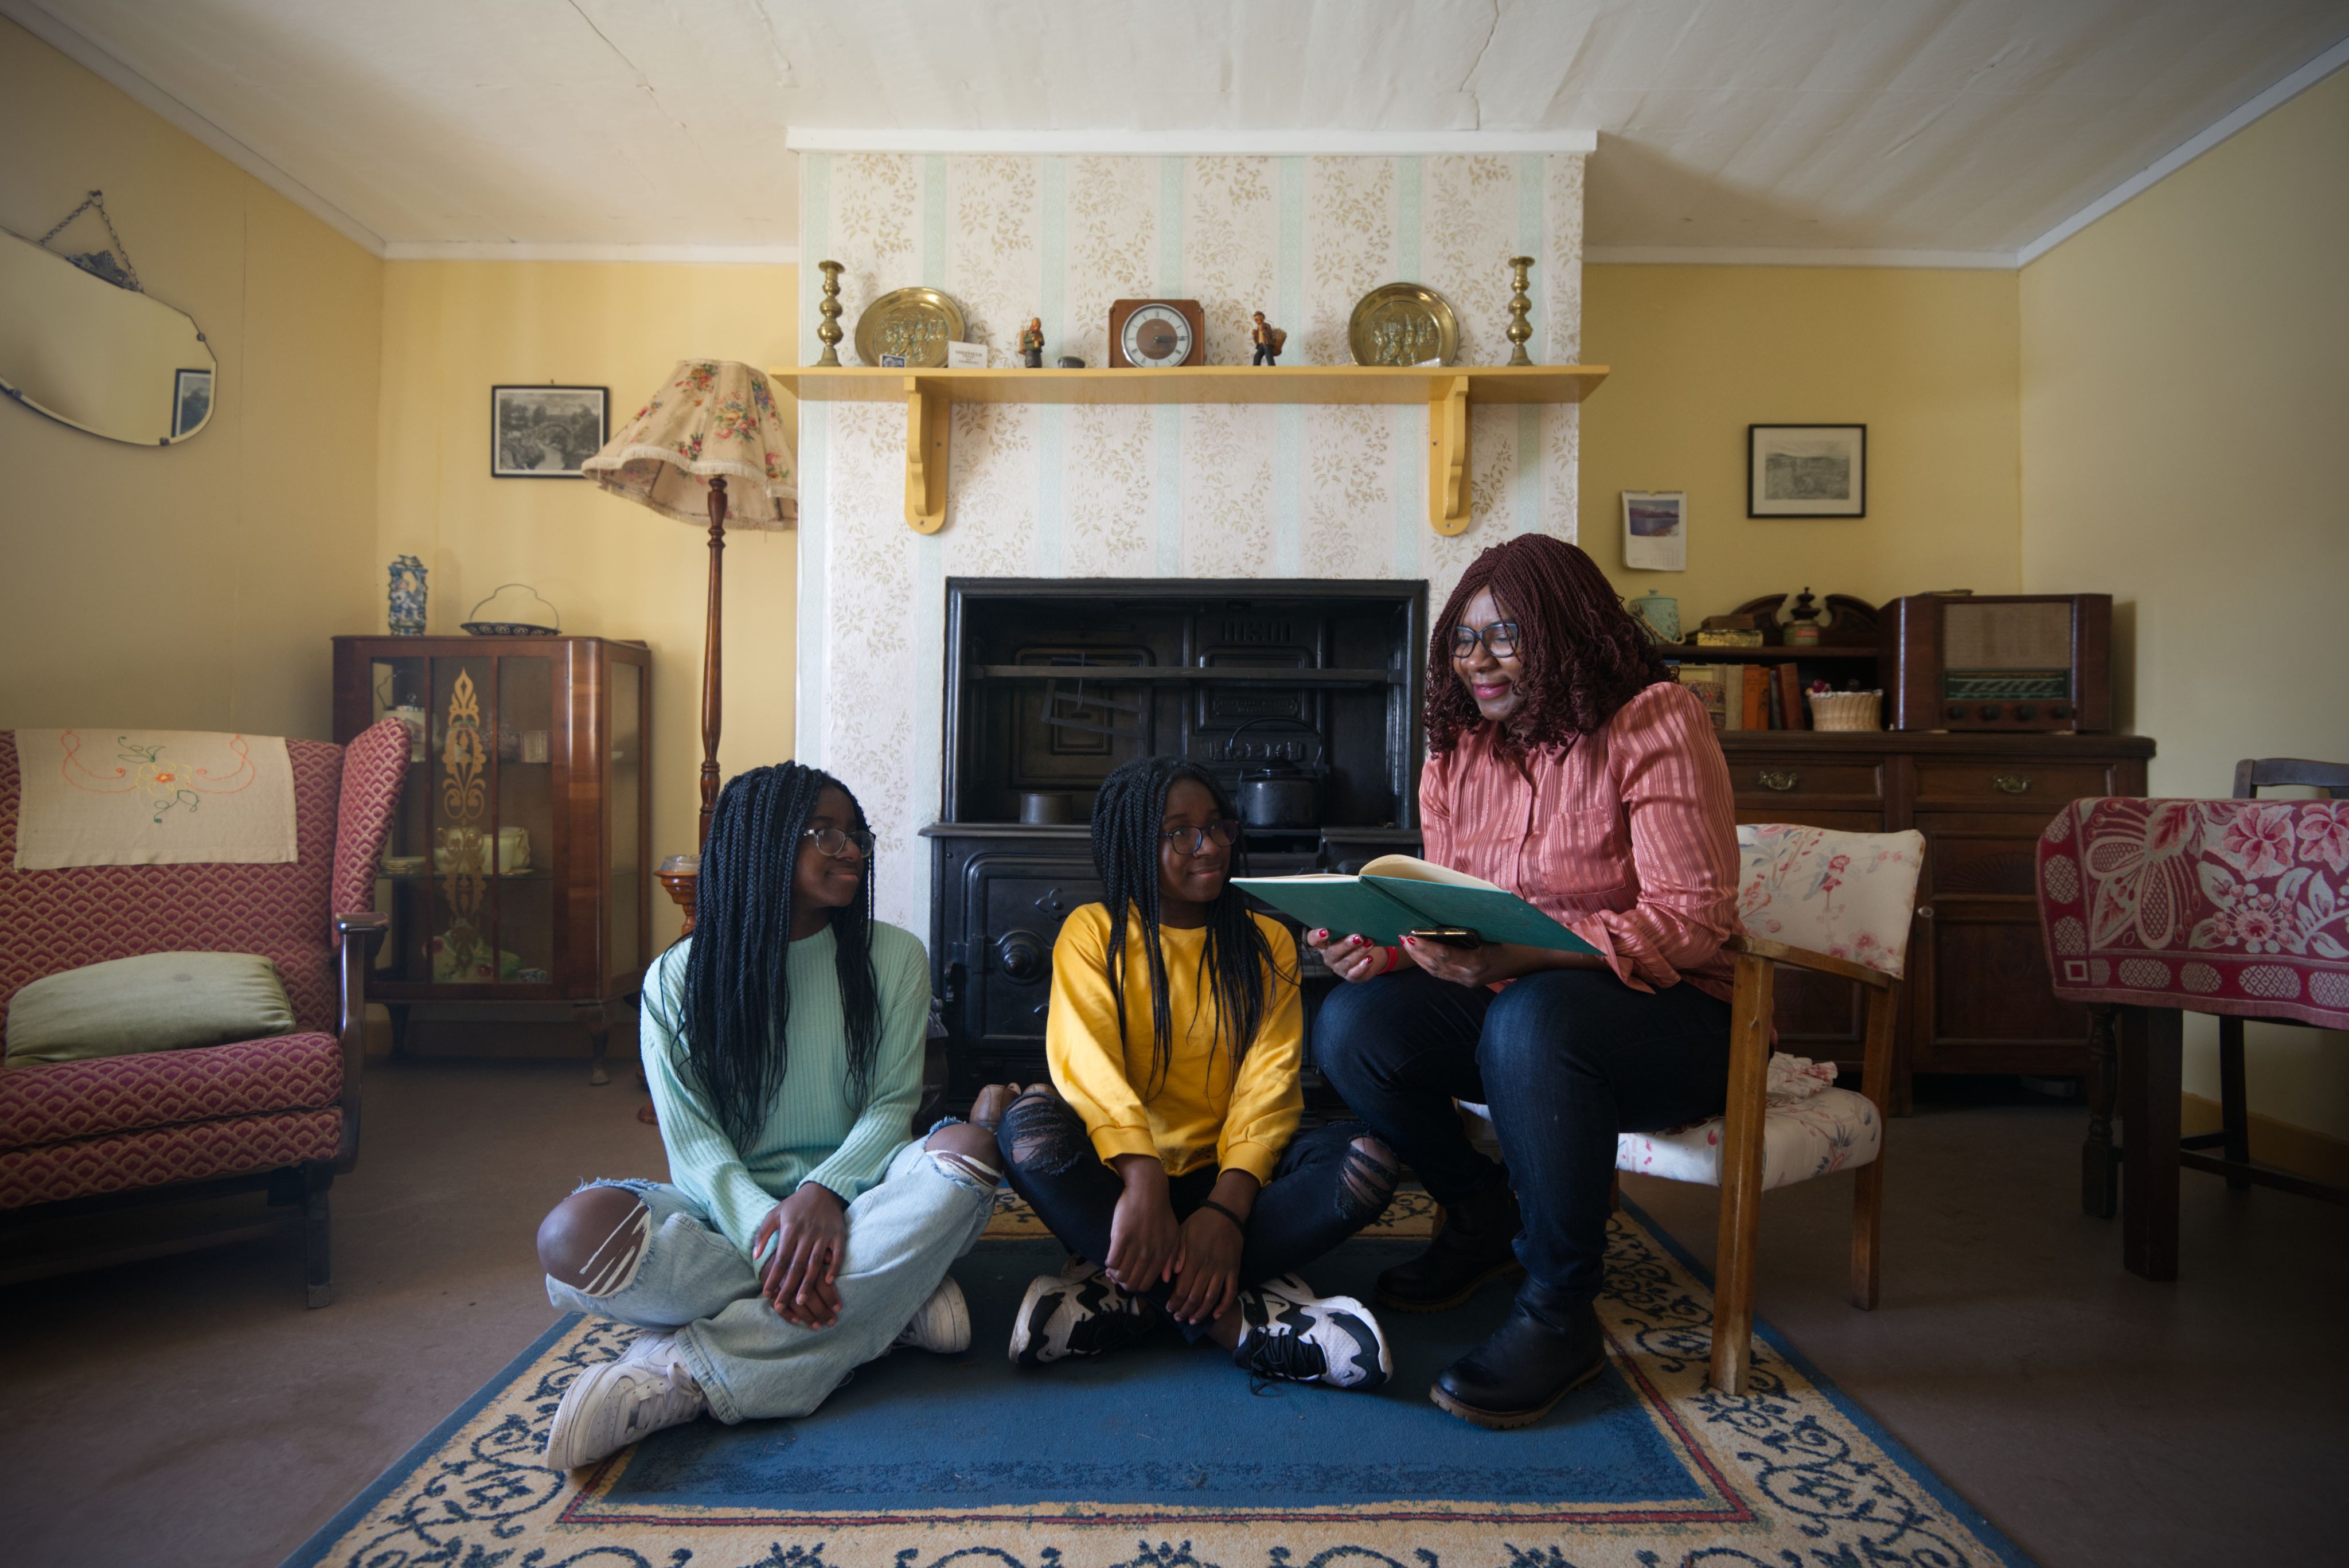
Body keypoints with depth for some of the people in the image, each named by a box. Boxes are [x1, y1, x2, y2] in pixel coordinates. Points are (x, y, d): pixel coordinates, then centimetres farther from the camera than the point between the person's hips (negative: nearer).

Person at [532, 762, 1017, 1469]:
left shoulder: (893, 957, 3)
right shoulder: (676, 979, 2)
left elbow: (892, 1105, -3)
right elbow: (691, 1142, -6)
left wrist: (824, 1190, -24)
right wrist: (764, 1227, -26)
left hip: (847, 1206, 1)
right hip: (728, 1215, 0)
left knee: (964, 1149, -31)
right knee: (575, 1234, -30)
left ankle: (687, 1374, -26)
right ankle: (890, 1304, -22)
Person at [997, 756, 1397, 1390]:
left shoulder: (1266, 944, 9)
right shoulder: (1093, 933, 4)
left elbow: (1269, 1083, -5)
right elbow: (1086, 1063, -14)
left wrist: (1227, 1207, -23)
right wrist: (1142, 1183, -32)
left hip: (1228, 1179, 2)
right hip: (1123, 1176, -1)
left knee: (1368, 1158, -24)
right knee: (1031, 1123, -30)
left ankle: (1135, 1296, -24)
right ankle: (1232, 1314, -27)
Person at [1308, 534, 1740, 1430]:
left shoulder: (1653, 723, -12)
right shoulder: (1456, 749, 6)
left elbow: (1692, 917, -19)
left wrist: (1528, 957, -33)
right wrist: (1383, 946, -15)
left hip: (1671, 1016, -5)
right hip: (1508, 1005, 6)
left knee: (1532, 1018, -38)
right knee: (1351, 1027, -17)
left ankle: (1560, 1318, -15)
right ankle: (1484, 1219, 11)